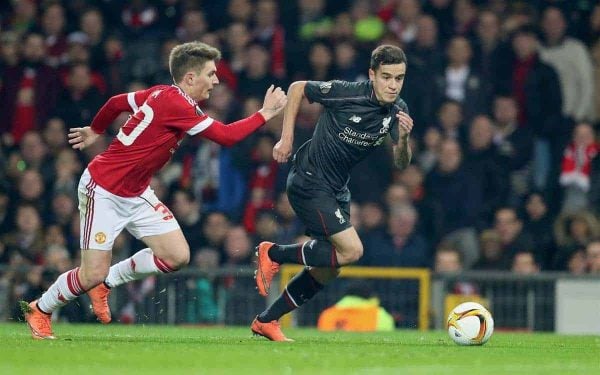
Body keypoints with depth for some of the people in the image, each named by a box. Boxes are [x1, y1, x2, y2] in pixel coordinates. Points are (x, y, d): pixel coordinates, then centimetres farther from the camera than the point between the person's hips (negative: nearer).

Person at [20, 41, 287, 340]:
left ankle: (106, 282, 17)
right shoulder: (175, 104, -25)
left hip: (135, 193, 9)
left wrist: (95, 130, 33)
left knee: (177, 256, -2)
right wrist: (264, 114, -17)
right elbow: (227, 136, -27)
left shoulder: (162, 94, 2)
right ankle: (38, 309, 18)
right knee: (93, 274, -9)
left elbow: (117, 102, 17)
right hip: (103, 191, -9)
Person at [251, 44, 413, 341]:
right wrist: (286, 138, -7)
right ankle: (273, 254, -1)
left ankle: (266, 321, 23)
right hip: (309, 181, -8)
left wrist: (403, 138, -25)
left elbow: (401, 164, -4)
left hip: (336, 189, 8)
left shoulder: (397, 111, -3)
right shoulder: (347, 93, -21)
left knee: (327, 269, 10)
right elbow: (297, 88, -7)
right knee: (351, 250, -18)